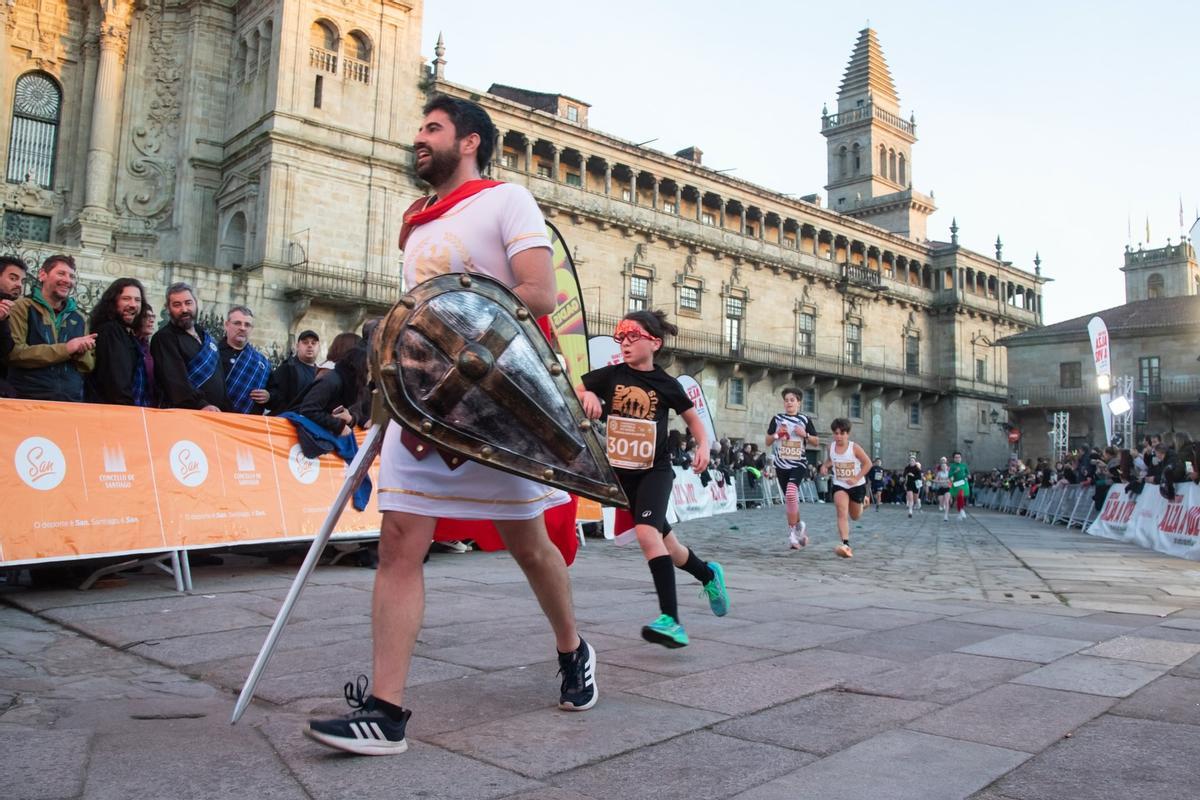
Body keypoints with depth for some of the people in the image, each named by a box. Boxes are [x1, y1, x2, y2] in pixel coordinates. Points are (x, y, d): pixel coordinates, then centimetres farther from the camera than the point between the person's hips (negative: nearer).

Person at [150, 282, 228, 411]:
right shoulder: (164, 338, -5)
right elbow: (175, 380, -20)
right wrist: (200, 405, -32)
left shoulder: (206, 337, 19)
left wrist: (227, 411, 15)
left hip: (216, 415, 7)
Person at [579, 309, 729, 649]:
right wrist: (588, 396, -16)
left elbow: (693, 417, 9)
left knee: (647, 534, -26)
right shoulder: (610, 375, -1)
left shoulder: (665, 384, -4)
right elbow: (576, 392, 6)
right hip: (620, 471, 3)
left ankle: (671, 621, -26)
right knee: (665, 544, 13)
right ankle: (708, 574, 43)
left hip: (654, 471, -3)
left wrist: (703, 445, -7)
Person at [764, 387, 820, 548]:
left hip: (798, 464, -3)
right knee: (789, 498, 10)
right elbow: (768, 442, 10)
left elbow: (816, 442, 8)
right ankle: (799, 525, 33)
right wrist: (776, 434, -8)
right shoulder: (777, 418, 6)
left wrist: (805, 434, -9)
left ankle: (792, 532, -16)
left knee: (791, 493, -25)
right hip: (781, 465, 3)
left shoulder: (804, 420, 4)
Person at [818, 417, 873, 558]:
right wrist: (825, 466, -7)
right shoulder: (831, 447, -6)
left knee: (855, 516, 18)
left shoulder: (854, 448, -17)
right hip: (839, 485, 2)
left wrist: (857, 478, -20)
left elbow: (868, 463, -11)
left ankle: (862, 502, 54)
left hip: (857, 485, -1)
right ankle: (846, 544, -28)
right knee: (842, 513, -20)